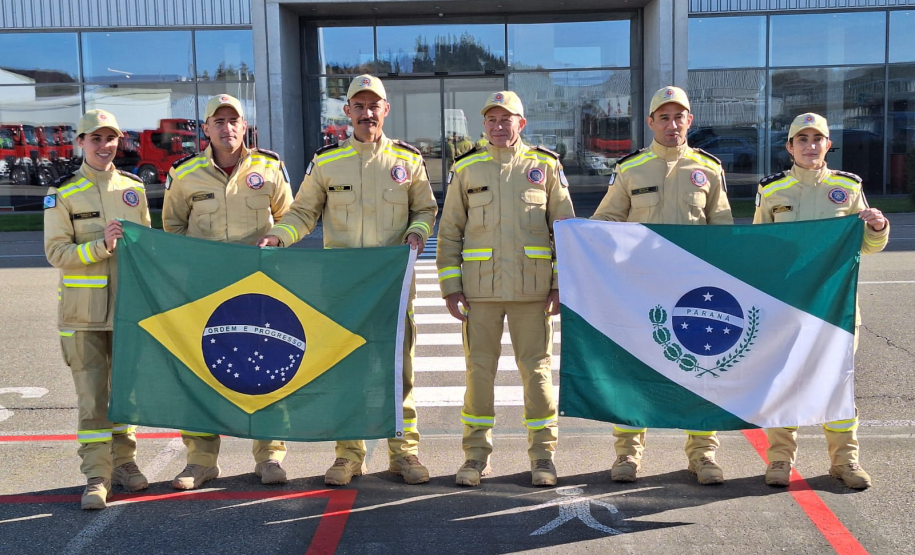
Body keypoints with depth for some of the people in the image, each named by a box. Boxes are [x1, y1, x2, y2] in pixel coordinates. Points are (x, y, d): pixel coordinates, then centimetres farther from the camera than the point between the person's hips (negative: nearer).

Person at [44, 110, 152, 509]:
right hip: (84, 311, -3)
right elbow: (56, 252, -8)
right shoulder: (63, 193, -2)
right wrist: (101, 245, -21)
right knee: (91, 393, -3)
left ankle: (123, 461, 24)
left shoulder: (133, 188, 9)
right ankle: (96, 475, 2)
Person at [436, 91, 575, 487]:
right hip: (480, 287, 1)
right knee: (479, 368, 3)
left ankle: (542, 455, 15)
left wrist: (562, 283, 1)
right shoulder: (466, 168, 8)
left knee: (536, 367, 3)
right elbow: (449, 231, 9)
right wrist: (450, 287, 2)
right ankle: (476, 455, 15)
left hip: (532, 287, -1)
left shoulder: (546, 165, 7)